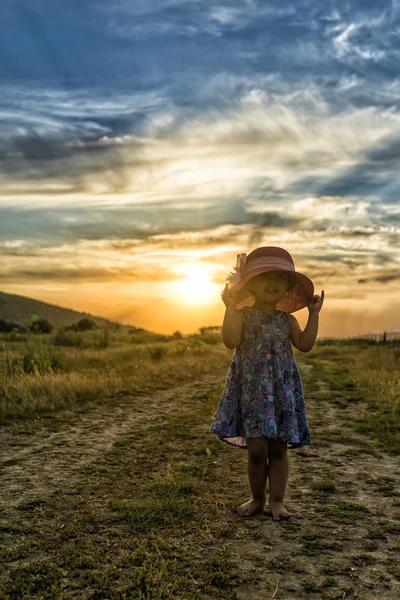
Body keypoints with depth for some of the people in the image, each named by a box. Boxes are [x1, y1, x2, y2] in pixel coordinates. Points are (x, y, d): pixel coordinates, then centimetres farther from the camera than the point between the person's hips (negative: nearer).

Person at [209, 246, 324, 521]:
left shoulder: (287, 320, 8)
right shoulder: (243, 315, -3)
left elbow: (305, 344, -2)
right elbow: (231, 341, -18)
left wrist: (313, 314, -1)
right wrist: (230, 307, -22)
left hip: (282, 390, 3)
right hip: (252, 390, -3)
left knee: (278, 448, 5)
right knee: (257, 449, 0)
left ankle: (276, 500, 19)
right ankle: (258, 498, 21)